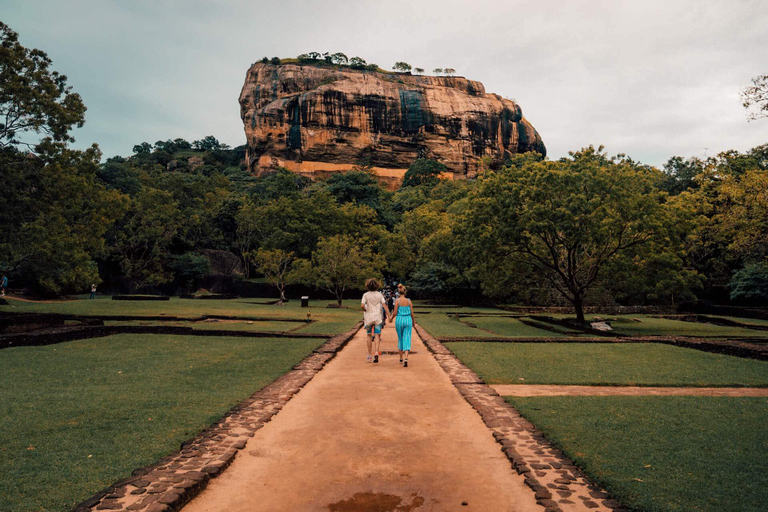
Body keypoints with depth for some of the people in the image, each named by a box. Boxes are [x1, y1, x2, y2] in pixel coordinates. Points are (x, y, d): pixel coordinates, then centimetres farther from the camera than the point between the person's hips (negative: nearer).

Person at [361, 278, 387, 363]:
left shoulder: (366, 295, -4)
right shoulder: (379, 294, 1)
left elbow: (362, 305, -15)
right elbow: (384, 305, -6)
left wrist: (365, 310, 5)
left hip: (368, 317, 0)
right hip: (377, 317, 0)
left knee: (369, 335, 13)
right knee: (377, 335, 3)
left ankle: (370, 355, 17)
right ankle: (376, 353, -17)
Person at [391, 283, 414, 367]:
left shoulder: (397, 301, -7)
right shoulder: (409, 301, 0)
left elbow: (395, 313, -7)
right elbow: (412, 313, 4)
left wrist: (391, 319, 12)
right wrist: (413, 322, 19)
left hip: (399, 320, -1)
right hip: (408, 320, 1)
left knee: (400, 339, 16)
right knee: (407, 339, -2)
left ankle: (401, 358, 25)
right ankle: (406, 358, -20)